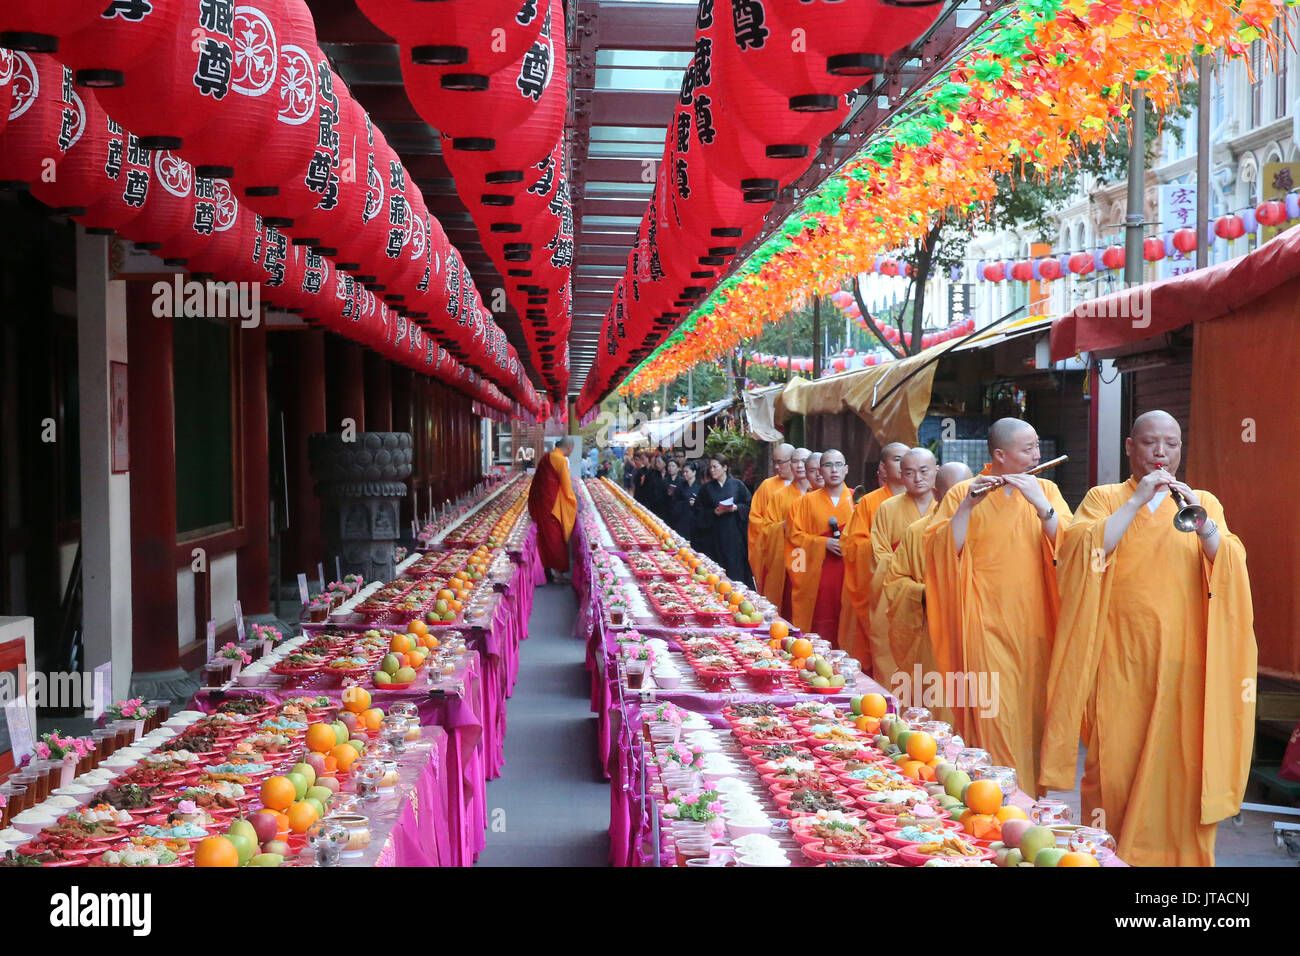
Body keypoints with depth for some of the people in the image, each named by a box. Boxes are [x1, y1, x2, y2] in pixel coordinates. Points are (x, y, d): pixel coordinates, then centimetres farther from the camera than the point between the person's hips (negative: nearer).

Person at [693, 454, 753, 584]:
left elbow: (749, 506, 5)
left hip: (735, 535, -1)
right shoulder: (707, 488, 9)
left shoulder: (737, 484, 5)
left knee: (736, 567, -6)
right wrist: (714, 512, -11)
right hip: (715, 535, 1)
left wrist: (737, 508, -13)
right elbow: (699, 513, 5)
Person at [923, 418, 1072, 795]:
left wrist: (1040, 504, -17)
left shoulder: (1045, 490, 10)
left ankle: (1033, 798, 21)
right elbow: (941, 551, -9)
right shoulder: (963, 493, 2)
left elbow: (1067, 544, -3)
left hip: (1035, 623, 3)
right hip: (988, 626, -3)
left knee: (1034, 714, 8)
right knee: (996, 718, -8)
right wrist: (968, 505, -18)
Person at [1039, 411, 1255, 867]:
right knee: (1116, 765, -2)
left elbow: (1230, 568, -3)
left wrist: (1202, 525, -21)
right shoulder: (1104, 499, 9)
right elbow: (1080, 550, -10)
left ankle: (1178, 854, 11)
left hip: (1182, 666, 1)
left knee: (1178, 769, -2)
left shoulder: (1204, 503, 12)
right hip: (1120, 667, -1)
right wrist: (1137, 501, -14)